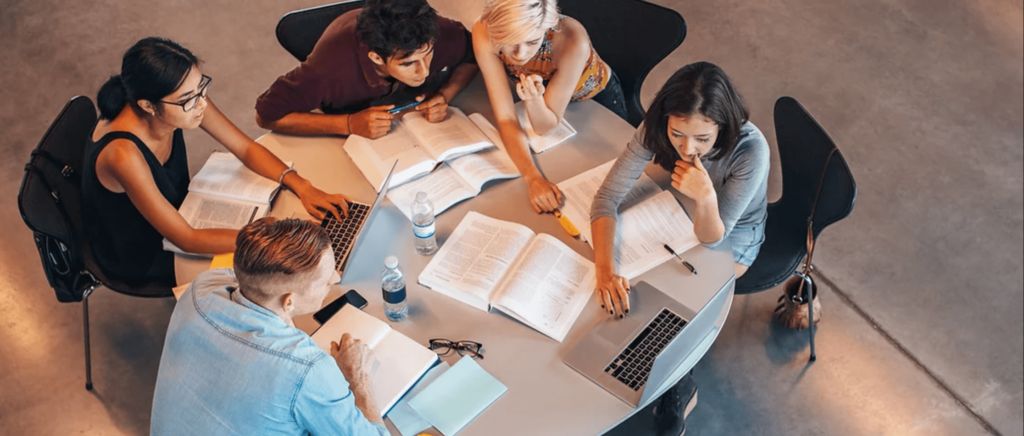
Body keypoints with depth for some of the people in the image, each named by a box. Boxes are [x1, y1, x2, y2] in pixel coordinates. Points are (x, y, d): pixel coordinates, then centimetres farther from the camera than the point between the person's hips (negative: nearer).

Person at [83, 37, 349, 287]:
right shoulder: (123, 154, -40)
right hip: (139, 256, -6)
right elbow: (186, 240, -34)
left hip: (174, 211, 6)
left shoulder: (187, 99, -22)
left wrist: (302, 187, -24)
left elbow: (246, 149, -9)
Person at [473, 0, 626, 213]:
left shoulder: (571, 40, -44)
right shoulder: (485, 33, -37)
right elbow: (505, 118, -33)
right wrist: (532, 177, -47)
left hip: (596, 97, -1)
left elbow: (546, 126, -32)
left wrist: (533, 98, -54)